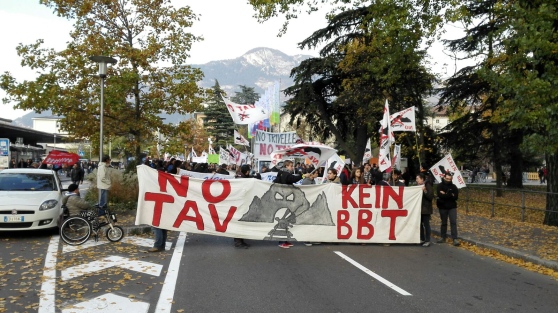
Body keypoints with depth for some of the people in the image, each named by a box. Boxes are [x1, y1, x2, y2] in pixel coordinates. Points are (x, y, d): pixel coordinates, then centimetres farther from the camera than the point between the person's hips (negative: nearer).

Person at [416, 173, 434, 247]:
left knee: (426, 224, -2)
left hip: (425, 209, -7)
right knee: (420, 224, 11)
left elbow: (431, 197, -16)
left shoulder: (428, 186, -9)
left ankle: (427, 241, 3)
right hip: (419, 208, 7)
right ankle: (422, 239, 21)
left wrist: (425, 191, -26)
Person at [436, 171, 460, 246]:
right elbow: (440, 196, -19)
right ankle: (443, 237, 21)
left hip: (452, 207, 1)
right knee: (444, 223, 10)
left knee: (453, 222, -7)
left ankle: (455, 239, -8)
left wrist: (445, 194, -16)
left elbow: (456, 197, -9)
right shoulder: (440, 186, -4)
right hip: (443, 207, -1)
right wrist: (450, 195, -17)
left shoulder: (454, 186, 3)